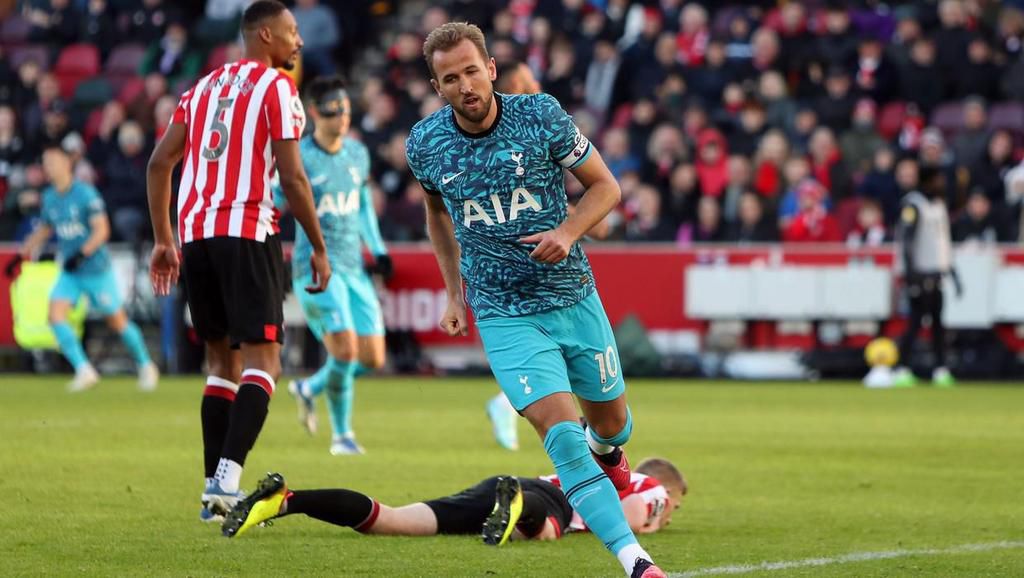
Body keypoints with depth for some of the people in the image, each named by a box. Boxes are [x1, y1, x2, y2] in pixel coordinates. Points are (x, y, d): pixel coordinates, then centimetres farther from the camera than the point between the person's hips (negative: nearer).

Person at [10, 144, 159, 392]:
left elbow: (102, 230, -16)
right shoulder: (49, 198, 5)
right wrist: (21, 255, 15)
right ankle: (83, 370, -12)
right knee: (56, 314, -15)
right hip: (69, 272, 5)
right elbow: (43, 231, 21)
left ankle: (146, 365, 25)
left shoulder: (85, 193, -13)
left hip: (97, 269, -5)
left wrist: (81, 254, -27)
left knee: (118, 321, 4)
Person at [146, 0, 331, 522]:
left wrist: (163, 240, 20)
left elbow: (160, 162, 16)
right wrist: (318, 249, 0)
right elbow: (291, 177, -7)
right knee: (261, 359, -7)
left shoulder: (204, 87, 20)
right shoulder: (276, 87, 0)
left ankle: (214, 490, 12)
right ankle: (227, 476, -24)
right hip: (247, 232, -7)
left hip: (194, 230, 7)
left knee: (222, 361, 15)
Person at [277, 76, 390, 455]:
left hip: (354, 267, 6)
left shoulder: (358, 153, 10)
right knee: (345, 348, -19)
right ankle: (341, 435, 1)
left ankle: (309, 389, 28)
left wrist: (378, 249, 17)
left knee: (373, 357, 2)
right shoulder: (299, 157, -9)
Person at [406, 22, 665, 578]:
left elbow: (605, 185, 0)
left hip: (575, 298, 1)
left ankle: (606, 451, 56)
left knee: (611, 422, 16)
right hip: (505, 317, -1)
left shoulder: (541, 115, -10)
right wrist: (455, 293, 14)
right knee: (562, 433, -19)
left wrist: (567, 231, -18)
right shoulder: (425, 144, -5)